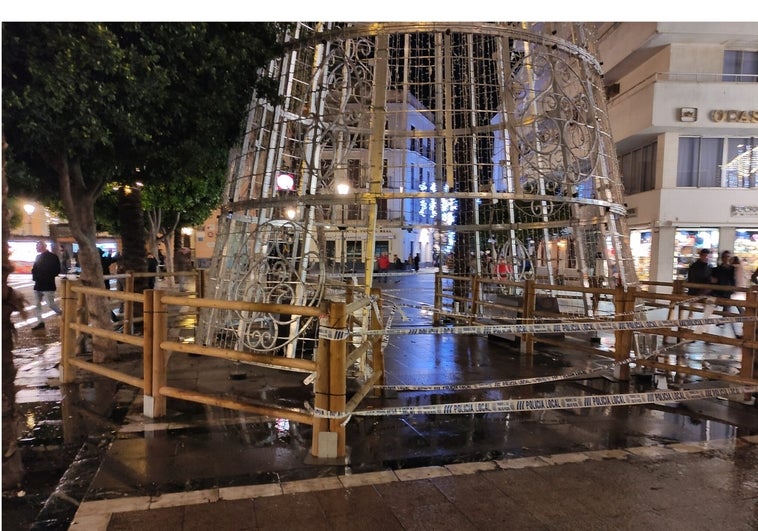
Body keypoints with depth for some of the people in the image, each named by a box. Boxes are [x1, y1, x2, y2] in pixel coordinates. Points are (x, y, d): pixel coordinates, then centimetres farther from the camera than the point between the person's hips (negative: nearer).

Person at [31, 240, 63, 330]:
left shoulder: (53, 257, -8)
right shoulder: (38, 257, 13)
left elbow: (57, 271, -11)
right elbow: (35, 268, 19)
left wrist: (47, 276, -16)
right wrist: (35, 275, -1)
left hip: (48, 285, -8)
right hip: (38, 285, 8)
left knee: (50, 304, -9)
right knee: (38, 304, 8)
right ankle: (40, 322, 14)